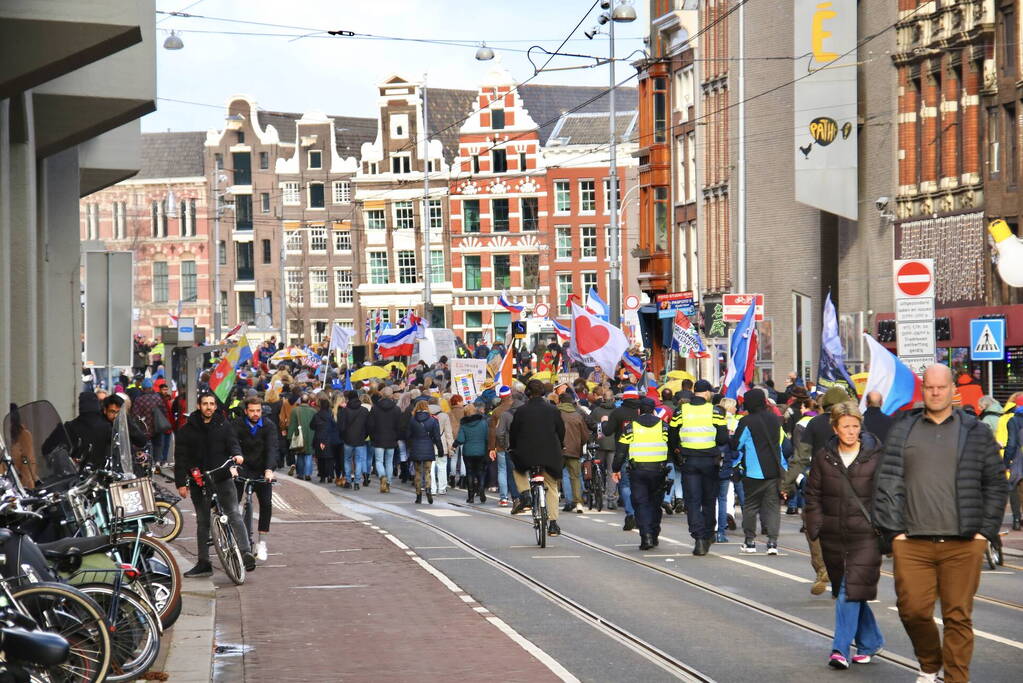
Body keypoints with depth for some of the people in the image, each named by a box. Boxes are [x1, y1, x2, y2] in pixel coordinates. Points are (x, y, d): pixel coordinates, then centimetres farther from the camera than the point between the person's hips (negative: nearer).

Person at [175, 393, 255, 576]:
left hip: (223, 478, -1)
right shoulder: (187, 430, 5)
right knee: (202, 522, 8)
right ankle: (203, 563, 14)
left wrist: (237, 454, -24)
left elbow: (232, 443, 0)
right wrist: (181, 483, -3)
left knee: (234, 515, -15)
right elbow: (181, 457, 4)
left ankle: (246, 552, -24)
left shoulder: (223, 425, 8)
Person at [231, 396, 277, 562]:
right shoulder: (237, 425, -10)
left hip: (262, 471, 0)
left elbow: (271, 448, -20)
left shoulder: (269, 426, -9)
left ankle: (262, 542, 0)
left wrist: (269, 469, -36)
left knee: (266, 503, -11)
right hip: (243, 469, 0)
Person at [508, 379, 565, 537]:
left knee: (518, 470, 31)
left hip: (526, 454, -1)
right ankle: (553, 524, 6)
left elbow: (513, 431, 2)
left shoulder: (522, 410, -5)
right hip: (550, 455, 1)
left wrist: (512, 447, 20)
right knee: (551, 489, 12)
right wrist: (557, 448, 25)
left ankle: (525, 495, 6)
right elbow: (561, 432, 8)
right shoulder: (553, 410, 1)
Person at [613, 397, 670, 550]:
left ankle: (646, 536, -15)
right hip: (658, 470, 2)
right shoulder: (663, 426, 6)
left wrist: (616, 469, 12)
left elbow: (621, 451, 3)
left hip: (638, 470, -2)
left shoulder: (630, 427, 2)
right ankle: (654, 535, 20)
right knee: (655, 503, 15)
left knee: (641, 503, 0)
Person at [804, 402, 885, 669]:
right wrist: (815, 527, 1)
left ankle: (841, 648, -12)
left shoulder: (875, 457, -2)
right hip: (833, 536, 4)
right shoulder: (823, 458, 7)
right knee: (843, 589, 12)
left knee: (851, 590, -12)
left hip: (865, 534, -4)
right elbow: (813, 496, 10)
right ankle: (870, 641, 29)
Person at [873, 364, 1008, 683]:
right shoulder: (902, 431, 11)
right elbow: (888, 482, 8)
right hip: (912, 543, 1)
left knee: (958, 617, -2)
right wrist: (893, 531, 0)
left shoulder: (976, 432, 8)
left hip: (962, 545, -1)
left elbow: (996, 484, 8)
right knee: (913, 610, -2)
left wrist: (985, 531, 0)